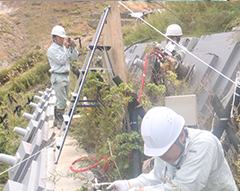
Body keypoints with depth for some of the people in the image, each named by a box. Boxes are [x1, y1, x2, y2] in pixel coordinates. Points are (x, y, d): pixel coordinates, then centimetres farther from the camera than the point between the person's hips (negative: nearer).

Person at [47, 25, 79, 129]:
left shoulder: (64, 47, 14)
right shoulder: (51, 50, -8)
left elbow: (74, 57, 9)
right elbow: (61, 60, -17)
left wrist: (73, 47, -2)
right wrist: (66, 49, -18)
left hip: (66, 76, 7)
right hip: (58, 77, -7)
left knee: (60, 100, 13)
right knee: (61, 101, -9)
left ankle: (57, 120, 21)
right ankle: (60, 121, -1)